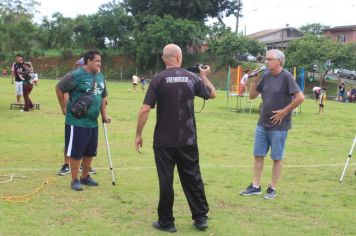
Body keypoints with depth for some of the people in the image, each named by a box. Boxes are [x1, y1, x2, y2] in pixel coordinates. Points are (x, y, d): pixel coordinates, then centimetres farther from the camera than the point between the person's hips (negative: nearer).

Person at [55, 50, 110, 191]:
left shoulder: (100, 77, 9)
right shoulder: (76, 75, -13)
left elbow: (103, 97, 19)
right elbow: (59, 88, -9)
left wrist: (104, 115, 13)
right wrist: (64, 108, -6)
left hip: (93, 122, 7)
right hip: (77, 121, -7)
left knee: (90, 152, 15)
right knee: (76, 152, 0)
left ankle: (85, 177, 30)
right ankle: (75, 180, 11)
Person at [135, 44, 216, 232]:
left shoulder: (158, 79, -8)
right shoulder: (192, 78, 0)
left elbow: (145, 109, -13)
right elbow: (212, 94, 17)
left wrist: (138, 134, -3)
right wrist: (204, 76, 32)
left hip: (164, 141, -2)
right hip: (187, 140, 2)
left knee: (166, 181, 5)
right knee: (193, 178, 12)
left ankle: (166, 222, 13)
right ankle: (201, 218, 21)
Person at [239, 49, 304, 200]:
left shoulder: (286, 77, -13)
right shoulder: (265, 76, 5)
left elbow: (300, 98, -17)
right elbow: (252, 96, 10)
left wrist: (284, 111, -13)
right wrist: (255, 80, -5)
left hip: (278, 126, -6)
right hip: (262, 124, 6)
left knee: (277, 158, 6)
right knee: (258, 155, 9)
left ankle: (272, 189, 15)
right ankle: (255, 186, 20)